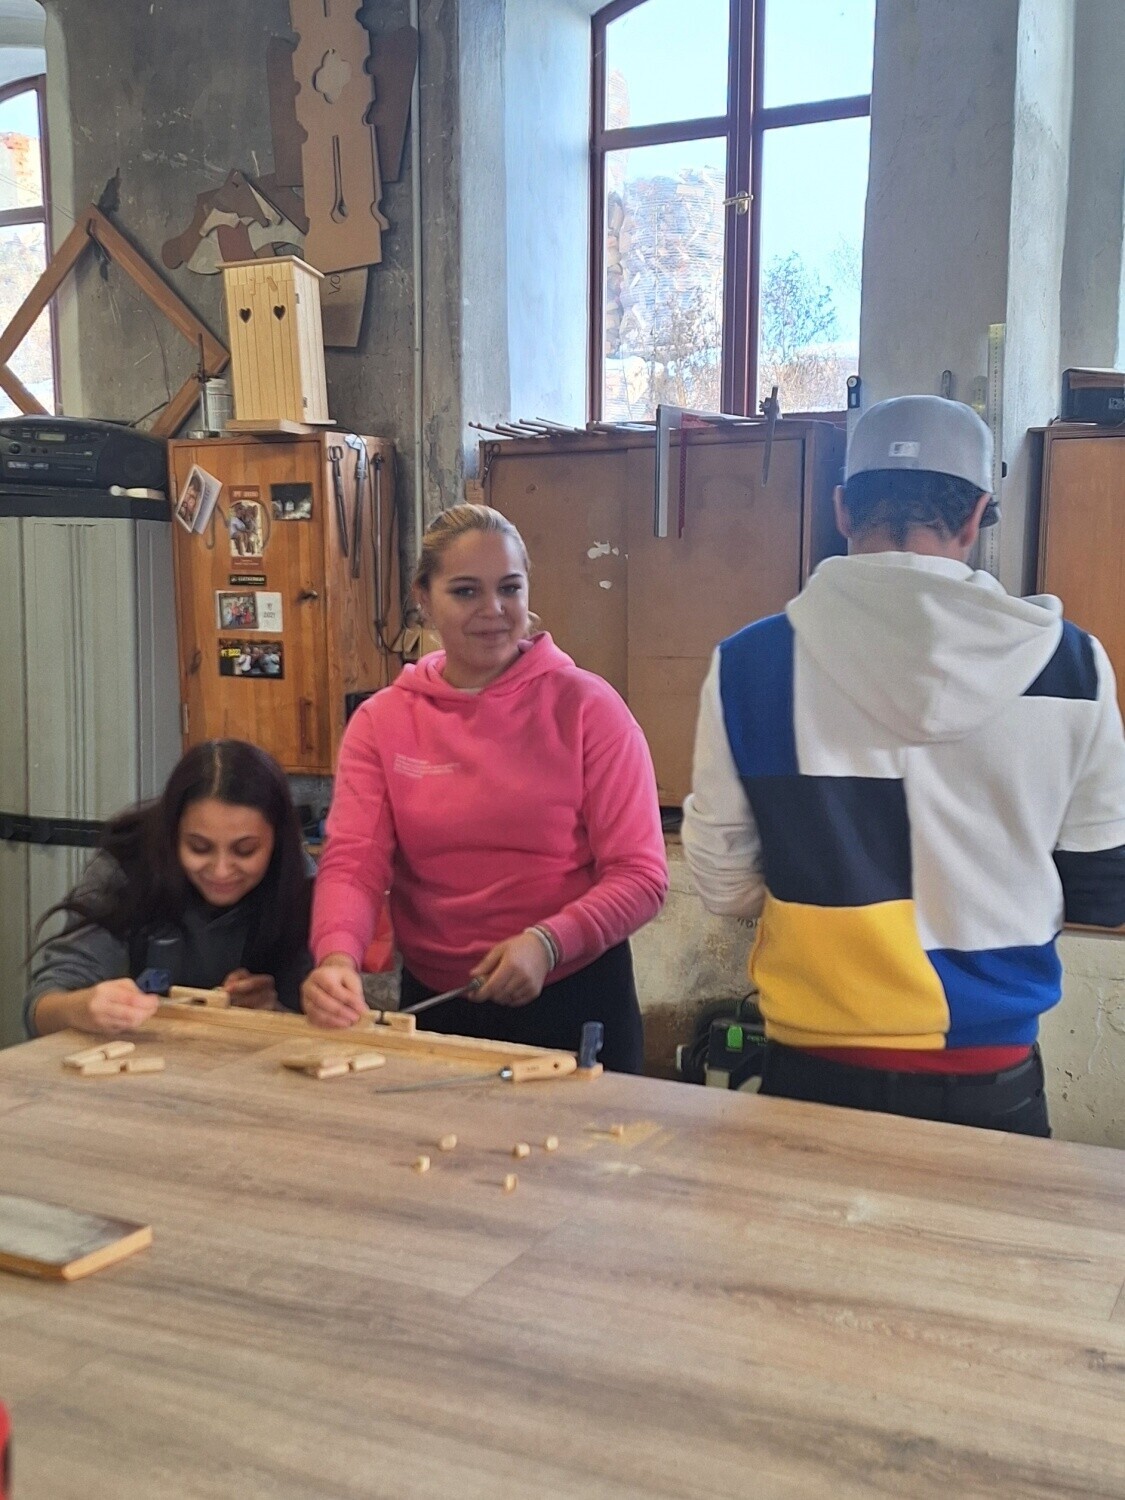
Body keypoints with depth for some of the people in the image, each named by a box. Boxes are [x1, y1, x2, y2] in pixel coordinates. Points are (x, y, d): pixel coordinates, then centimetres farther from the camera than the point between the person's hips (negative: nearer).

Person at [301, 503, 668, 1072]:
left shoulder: (586, 706, -9)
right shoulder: (380, 722, -1)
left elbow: (639, 874, -11)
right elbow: (353, 863, -11)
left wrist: (548, 943, -27)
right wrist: (337, 957, -32)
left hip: (574, 1002, -2)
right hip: (434, 1005, 2)